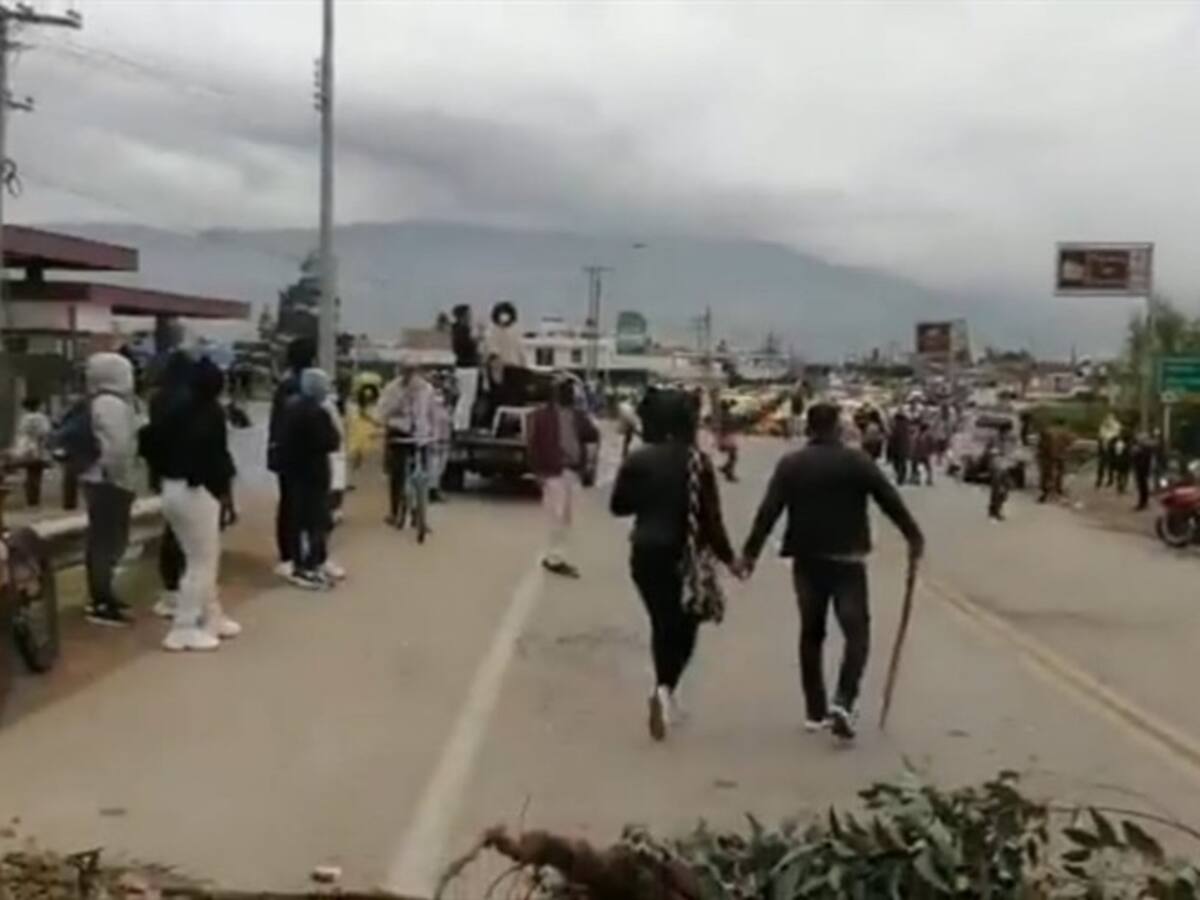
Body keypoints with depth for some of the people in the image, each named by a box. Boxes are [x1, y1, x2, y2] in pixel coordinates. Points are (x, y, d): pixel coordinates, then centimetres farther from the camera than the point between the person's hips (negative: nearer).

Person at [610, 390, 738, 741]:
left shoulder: (639, 459, -3)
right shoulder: (697, 461, -11)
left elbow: (618, 505, 4)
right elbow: (710, 516, -11)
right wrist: (727, 557, -1)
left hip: (647, 553, 3)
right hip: (685, 554, -3)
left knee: (662, 625, 17)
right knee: (684, 626, 9)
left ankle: (664, 694, 20)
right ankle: (665, 690, -13)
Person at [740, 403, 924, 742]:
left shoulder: (790, 464, 0)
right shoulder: (857, 461, -4)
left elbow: (768, 511, -6)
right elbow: (891, 501, -3)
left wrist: (751, 552, -3)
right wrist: (914, 537, 8)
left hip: (807, 560, 3)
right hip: (847, 559, -2)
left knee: (811, 634, 14)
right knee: (856, 632, 2)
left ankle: (816, 711, 17)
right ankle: (842, 701, -16)